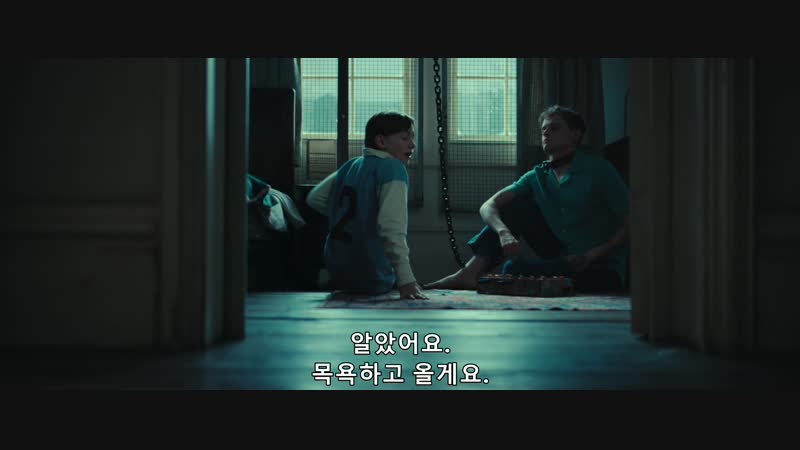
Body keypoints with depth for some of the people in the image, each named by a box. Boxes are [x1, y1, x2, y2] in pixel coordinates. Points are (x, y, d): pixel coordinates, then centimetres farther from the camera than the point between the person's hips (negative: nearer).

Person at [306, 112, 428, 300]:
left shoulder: (350, 166, 7)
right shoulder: (393, 168, -15)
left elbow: (314, 198, 14)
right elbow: (392, 228, -28)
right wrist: (406, 280, -33)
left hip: (338, 272, 7)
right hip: (372, 281, -7)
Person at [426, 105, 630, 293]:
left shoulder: (598, 170, -8)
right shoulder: (538, 176, 7)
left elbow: (630, 224, -10)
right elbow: (488, 206, -3)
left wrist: (593, 255, -21)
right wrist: (504, 232, -24)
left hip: (602, 270, -5)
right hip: (561, 258, 6)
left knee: (516, 269, -27)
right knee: (514, 206, -5)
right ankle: (470, 273, -13)